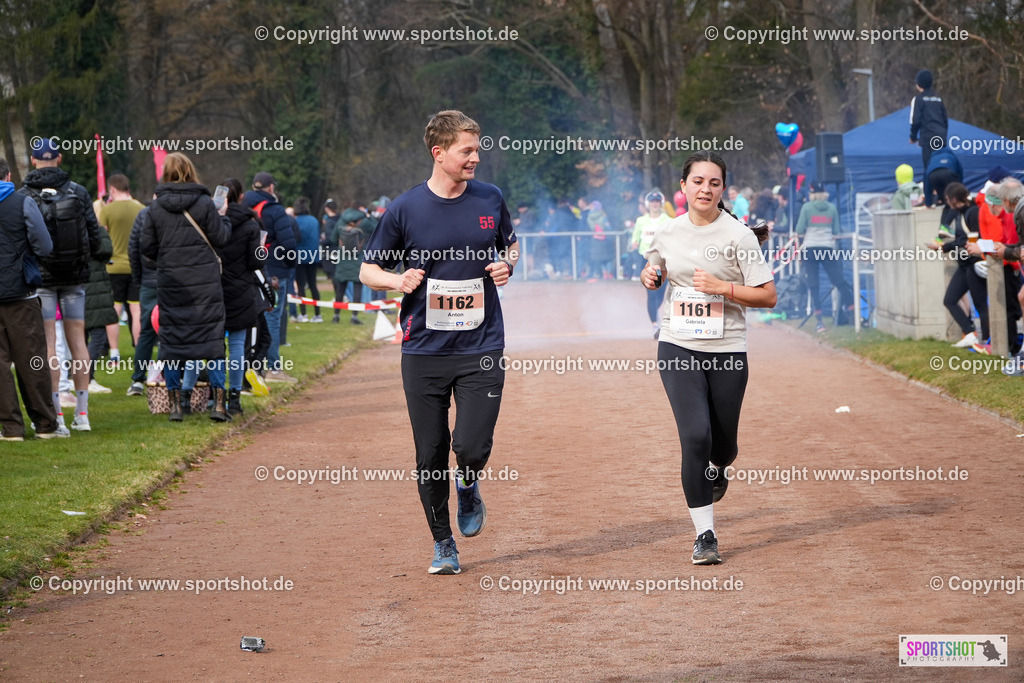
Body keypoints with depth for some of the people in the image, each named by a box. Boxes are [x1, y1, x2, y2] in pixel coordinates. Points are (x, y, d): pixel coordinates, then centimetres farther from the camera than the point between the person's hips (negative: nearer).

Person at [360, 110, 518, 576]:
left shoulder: (490, 200, 4)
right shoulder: (405, 209, -3)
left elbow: (510, 244, 22)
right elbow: (368, 270, 5)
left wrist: (507, 266, -1)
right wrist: (398, 281, -16)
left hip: (481, 349, 0)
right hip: (424, 350, 0)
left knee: (472, 446, -13)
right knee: (430, 456, 3)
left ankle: (468, 488, 23)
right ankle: (443, 543, 21)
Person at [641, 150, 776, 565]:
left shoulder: (737, 235, -7)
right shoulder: (667, 234, 4)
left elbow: (769, 297, -8)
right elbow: (653, 272, 24)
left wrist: (721, 287, -20)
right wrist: (649, 276, 0)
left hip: (727, 352, -1)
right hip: (678, 348, 1)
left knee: (723, 444, 10)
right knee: (695, 436, -15)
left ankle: (716, 471, 51)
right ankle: (705, 536, -8)